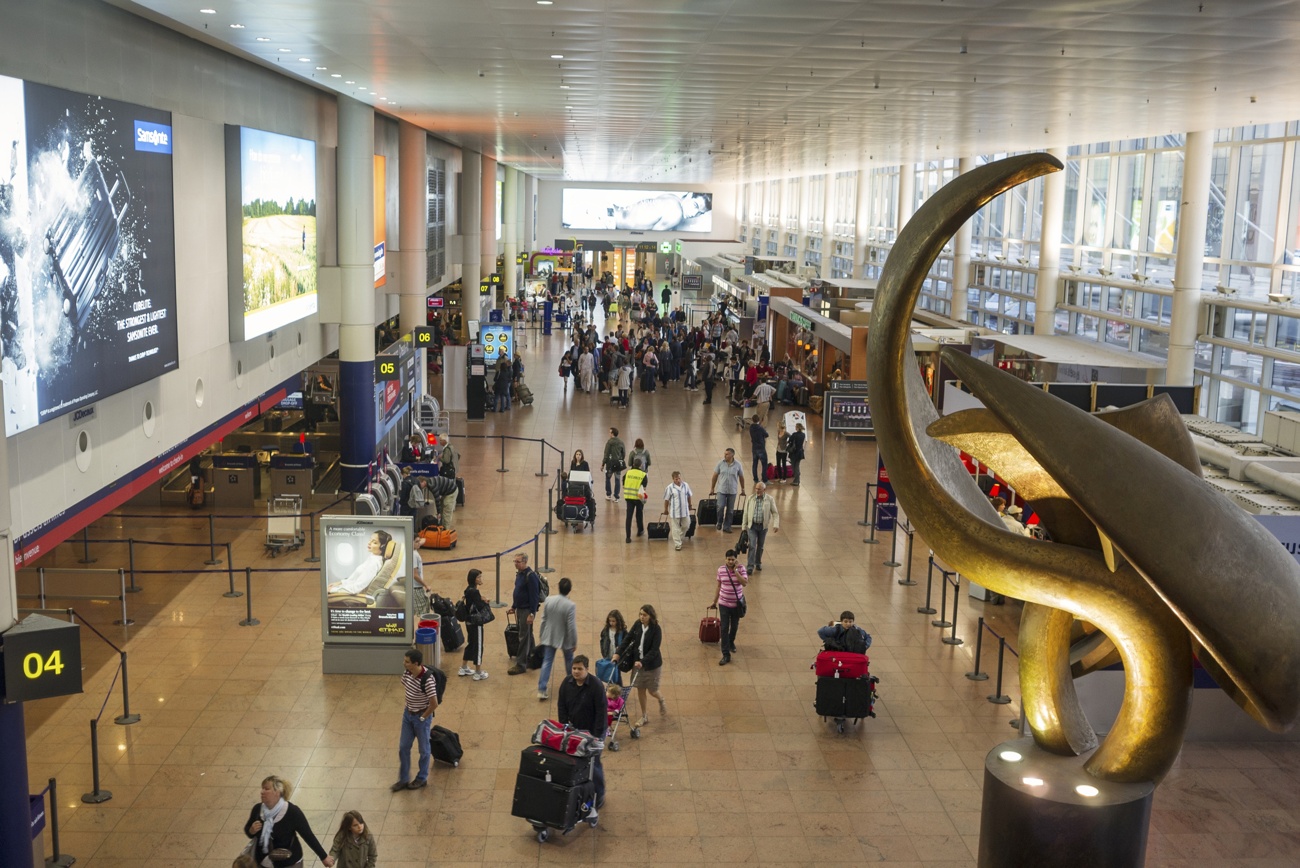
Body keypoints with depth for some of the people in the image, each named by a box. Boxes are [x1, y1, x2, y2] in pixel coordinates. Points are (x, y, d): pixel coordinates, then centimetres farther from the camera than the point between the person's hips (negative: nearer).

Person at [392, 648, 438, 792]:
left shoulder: (427, 679, -31)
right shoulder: (407, 673, -10)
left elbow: (434, 704, -26)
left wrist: (422, 717, -13)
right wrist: (409, 705, 12)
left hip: (421, 716, -7)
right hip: (407, 713, 7)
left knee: (423, 749, 13)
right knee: (403, 747, 15)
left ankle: (422, 778, 32)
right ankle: (403, 779, 30)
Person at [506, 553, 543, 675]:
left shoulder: (531, 576, -20)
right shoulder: (519, 573, 8)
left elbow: (534, 596, -22)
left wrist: (532, 614, -23)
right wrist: (513, 607, 19)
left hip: (527, 610, -9)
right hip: (520, 609, 9)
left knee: (524, 638, -5)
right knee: (527, 636, 17)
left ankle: (521, 665, 0)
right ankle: (530, 660, 28)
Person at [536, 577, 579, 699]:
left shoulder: (548, 600, -12)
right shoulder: (570, 605, -24)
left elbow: (543, 620, -3)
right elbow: (571, 626, -19)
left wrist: (541, 635, 11)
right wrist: (574, 642, -6)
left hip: (549, 637, 3)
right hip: (565, 638, -3)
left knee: (547, 662, 6)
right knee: (569, 660, 21)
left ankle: (542, 690, -1)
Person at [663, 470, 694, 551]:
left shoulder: (685, 485, -1)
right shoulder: (670, 488, -11)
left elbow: (689, 496, 14)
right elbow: (666, 500, -3)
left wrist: (690, 505, 21)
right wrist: (666, 510, 3)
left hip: (685, 511, 4)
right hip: (674, 512, -4)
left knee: (686, 526, 14)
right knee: (675, 529, 2)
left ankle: (680, 538, 39)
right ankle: (677, 544, 9)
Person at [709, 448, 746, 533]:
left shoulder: (737, 465, -4)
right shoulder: (720, 463, -4)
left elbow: (741, 477, 7)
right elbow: (715, 476, 3)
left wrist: (743, 489, 13)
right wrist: (712, 489, 6)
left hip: (732, 491, 1)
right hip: (721, 490, -1)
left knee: (729, 510, 6)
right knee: (720, 507, -12)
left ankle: (726, 527, 17)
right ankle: (719, 522, 14)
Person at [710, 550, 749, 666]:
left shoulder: (741, 568, -10)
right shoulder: (721, 570, -6)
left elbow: (745, 583, -24)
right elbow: (718, 586, 4)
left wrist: (735, 571, -25)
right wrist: (714, 602, 9)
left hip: (737, 604, 0)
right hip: (724, 604, 0)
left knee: (734, 626, 18)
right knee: (724, 628, -3)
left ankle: (731, 642, 49)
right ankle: (726, 655, 0)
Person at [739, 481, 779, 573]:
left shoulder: (770, 499, -4)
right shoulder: (750, 499, -2)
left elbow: (775, 513, -1)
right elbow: (745, 513, 4)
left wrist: (776, 525, -15)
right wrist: (743, 527, 4)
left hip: (763, 526, 1)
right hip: (752, 525, -1)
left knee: (760, 546, 13)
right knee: (752, 546, -9)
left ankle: (758, 563, 32)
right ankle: (750, 566, -8)